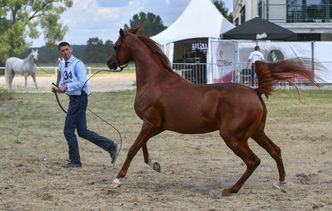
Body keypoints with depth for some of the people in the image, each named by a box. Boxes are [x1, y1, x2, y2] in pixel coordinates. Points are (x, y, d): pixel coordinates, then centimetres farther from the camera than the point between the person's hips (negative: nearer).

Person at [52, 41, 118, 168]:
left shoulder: (77, 64, -13)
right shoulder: (62, 66, 13)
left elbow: (82, 82, -22)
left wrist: (66, 87, -25)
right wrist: (58, 88, 2)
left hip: (79, 99, -9)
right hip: (73, 99, 9)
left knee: (68, 131, -4)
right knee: (82, 131, 11)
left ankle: (75, 161, 7)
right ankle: (110, 146, 16)